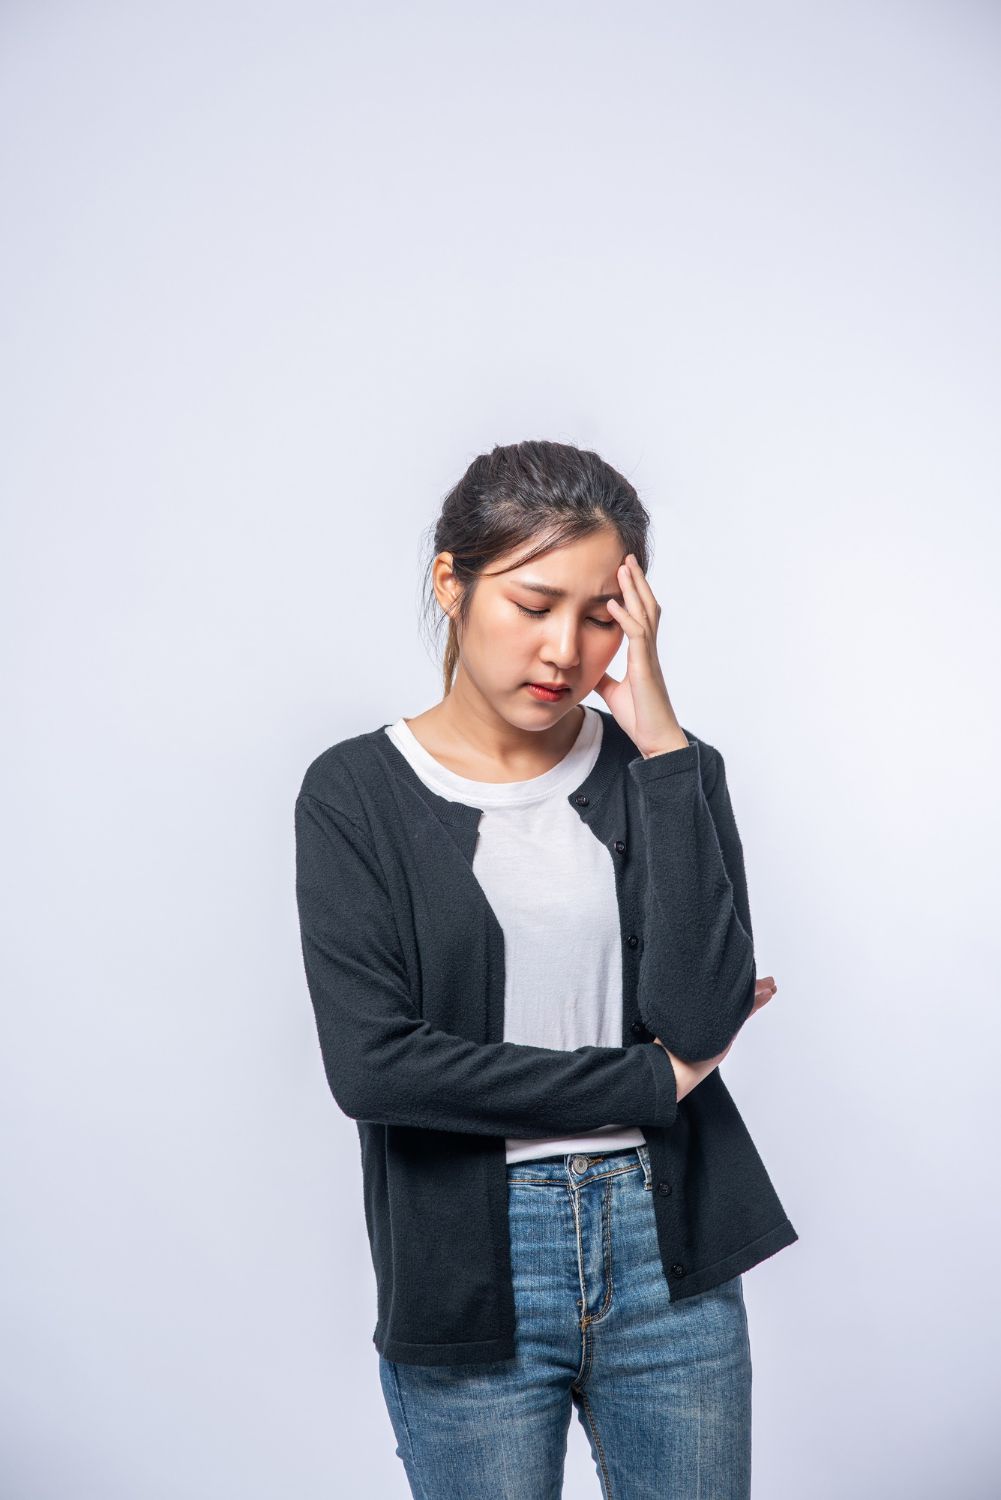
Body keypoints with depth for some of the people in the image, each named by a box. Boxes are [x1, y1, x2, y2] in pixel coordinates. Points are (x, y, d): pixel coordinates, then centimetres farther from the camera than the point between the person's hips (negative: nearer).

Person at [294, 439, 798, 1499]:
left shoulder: (666, 772, 2)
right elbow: (372, 1063, -16)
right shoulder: (356, 794, -5)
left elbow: (702, 1016, -13)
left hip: (668, 1253, 2)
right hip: (470, 1273, -2)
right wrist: (654, 1079, -12)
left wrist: (660, 742, -15)